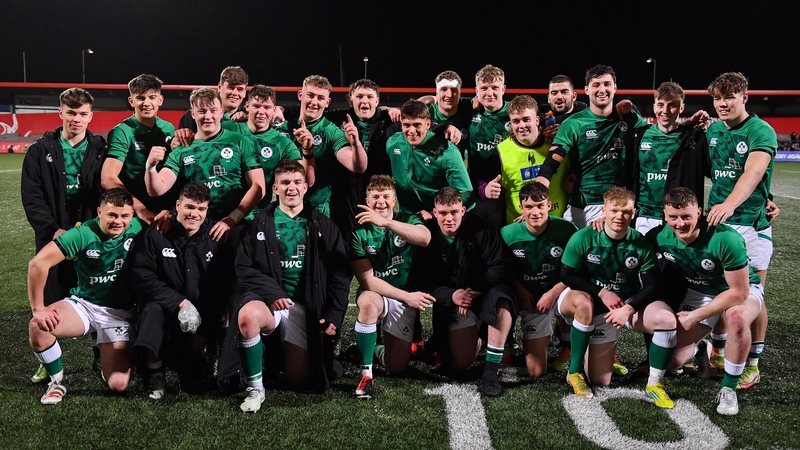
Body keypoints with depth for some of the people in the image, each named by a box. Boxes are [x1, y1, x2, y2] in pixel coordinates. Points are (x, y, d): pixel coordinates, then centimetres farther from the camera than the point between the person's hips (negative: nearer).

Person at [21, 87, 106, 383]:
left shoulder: (102, 150, 5)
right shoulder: (41, 151, 6)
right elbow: (31, 196, 0)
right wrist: (52, 229, -11)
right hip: (54, 236, 1)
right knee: (51, 300, 4)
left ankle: (103, 356, 17)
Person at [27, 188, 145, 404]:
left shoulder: (137, 228, -10)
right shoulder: (83, 234, -17)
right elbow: (38, 264, -21)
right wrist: (38, 308, -21)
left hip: (119, 312, 0)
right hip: (83, 305, 0)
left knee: (118, 384, -15)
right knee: (38, 326, -31)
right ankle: (57, 381, -4)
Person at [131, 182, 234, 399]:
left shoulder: (216, 239, -3)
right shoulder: (157, 233, -7)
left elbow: (221, 289, -2)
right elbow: (141, 277, -14)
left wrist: (206, 331, -8)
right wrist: (179, 302, -24)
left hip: (200, 318, 1)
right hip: (166, 310, 0)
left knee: (191, 377, -13)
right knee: (152, 307, -35)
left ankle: (200, 361, 25)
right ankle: (155, 374, -20)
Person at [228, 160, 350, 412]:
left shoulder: (322, 227, 10)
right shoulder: (260, 224, 7)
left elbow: (338, 273, 7)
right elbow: (244, 266, -1)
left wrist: (334, 315, -3)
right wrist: (272, 293, -16)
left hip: (305, 307, 2)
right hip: (267, 298, -1)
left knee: (299, 379, -4)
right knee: (248, 315, -38)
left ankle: (282, 352, 33)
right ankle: (255, 388, -19)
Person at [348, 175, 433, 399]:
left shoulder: (407, 220, -4)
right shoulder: (359, 232, -8)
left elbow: (425, 238, -29)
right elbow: (367, 280, -14)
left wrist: (385, 222, -40)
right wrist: (407, 296, -21)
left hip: (405, 300, 2)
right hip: (376, 294, -2)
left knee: (396, 368, 0)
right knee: (369, 303, -40)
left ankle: (380, 351, 37)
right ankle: (366, 374, -27)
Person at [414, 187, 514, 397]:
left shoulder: (480, 229, -13)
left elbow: (500, 267, -16)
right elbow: (425, 284, -5)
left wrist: (474, 291, -22)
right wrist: (451, 296, -21)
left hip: (484, 292, -1)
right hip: (452, 300, 2)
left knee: (502, 303, -38)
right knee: (460, 364, -8)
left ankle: (490, 370, -25)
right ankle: (474, 341, 31)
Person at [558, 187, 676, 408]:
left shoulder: (641, 244, -9)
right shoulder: (583, 238, -16)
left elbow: (651, 286, -8)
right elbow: (567, 275, -12)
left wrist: (629, 309, -25)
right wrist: (601, 292, -21)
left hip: (627, 305, 2)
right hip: (594, 306, -2)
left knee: (667, 319, -24)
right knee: (583, 302, -38)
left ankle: (654, 385, -3)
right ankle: (574, 371, -17)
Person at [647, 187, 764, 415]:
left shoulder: (726, 240, -35)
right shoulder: (659, 236, -21)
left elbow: (739, 292, -27)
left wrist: (694, 317, -24)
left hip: (744, 289, -4)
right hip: (699, 292, 4)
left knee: (737, 317, -41)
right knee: (671, 360, -5)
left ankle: (728, 388, -19)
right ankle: (700, 349, 33)